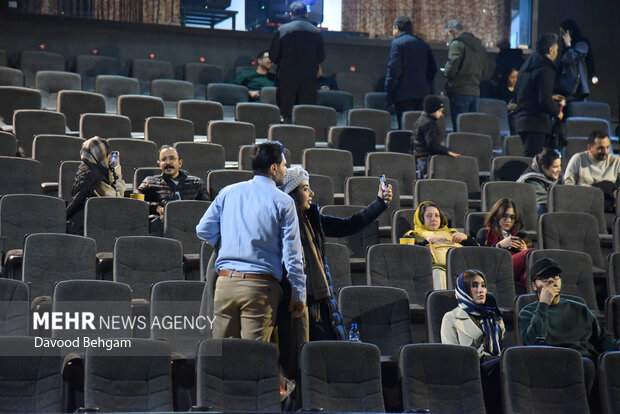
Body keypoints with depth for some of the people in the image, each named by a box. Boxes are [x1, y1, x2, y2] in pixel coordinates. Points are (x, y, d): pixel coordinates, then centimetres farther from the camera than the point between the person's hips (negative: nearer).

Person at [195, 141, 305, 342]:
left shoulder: (228, 192, 10)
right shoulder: (283, 201, -2)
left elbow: (203, 230, 10)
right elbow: (292, 252, -3)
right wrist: (299, 293, 2)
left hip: (225, 282, 4)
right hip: (261, 287, -4)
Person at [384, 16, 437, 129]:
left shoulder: (397, 43, -4)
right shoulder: (424, 44, 15)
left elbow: (394, 68, -12)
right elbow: (433, 69, 14)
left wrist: (388, 89, -6)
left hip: (404, 94, -6)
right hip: (423, 93, 6)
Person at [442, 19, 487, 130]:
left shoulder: (456, 44, -8)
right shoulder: (479, 45, 17)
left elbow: (452, 68, -15)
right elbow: (483, 70, 18)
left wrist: (445, 71, 5)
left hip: (460, 91, -8)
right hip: (475, 91, 8)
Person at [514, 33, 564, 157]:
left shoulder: (527, 65, 15)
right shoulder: (545, 70, -14)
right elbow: (544, 101, -20)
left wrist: (551, 98, 25)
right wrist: (558, 112, 0)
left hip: (522, 120, 9)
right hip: (537, 123, -9)